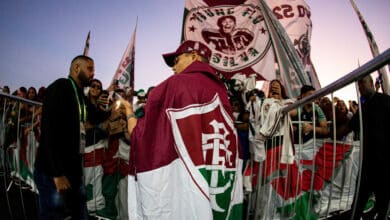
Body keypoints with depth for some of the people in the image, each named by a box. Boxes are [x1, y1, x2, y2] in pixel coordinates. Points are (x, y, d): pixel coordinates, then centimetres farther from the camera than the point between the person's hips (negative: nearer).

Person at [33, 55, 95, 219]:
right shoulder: (60, 87, -8)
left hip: (73, 171, 8)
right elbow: (50, 130, -19)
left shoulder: (80, 96, 18)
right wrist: (57, 173, -22)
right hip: (54, 173, -8)